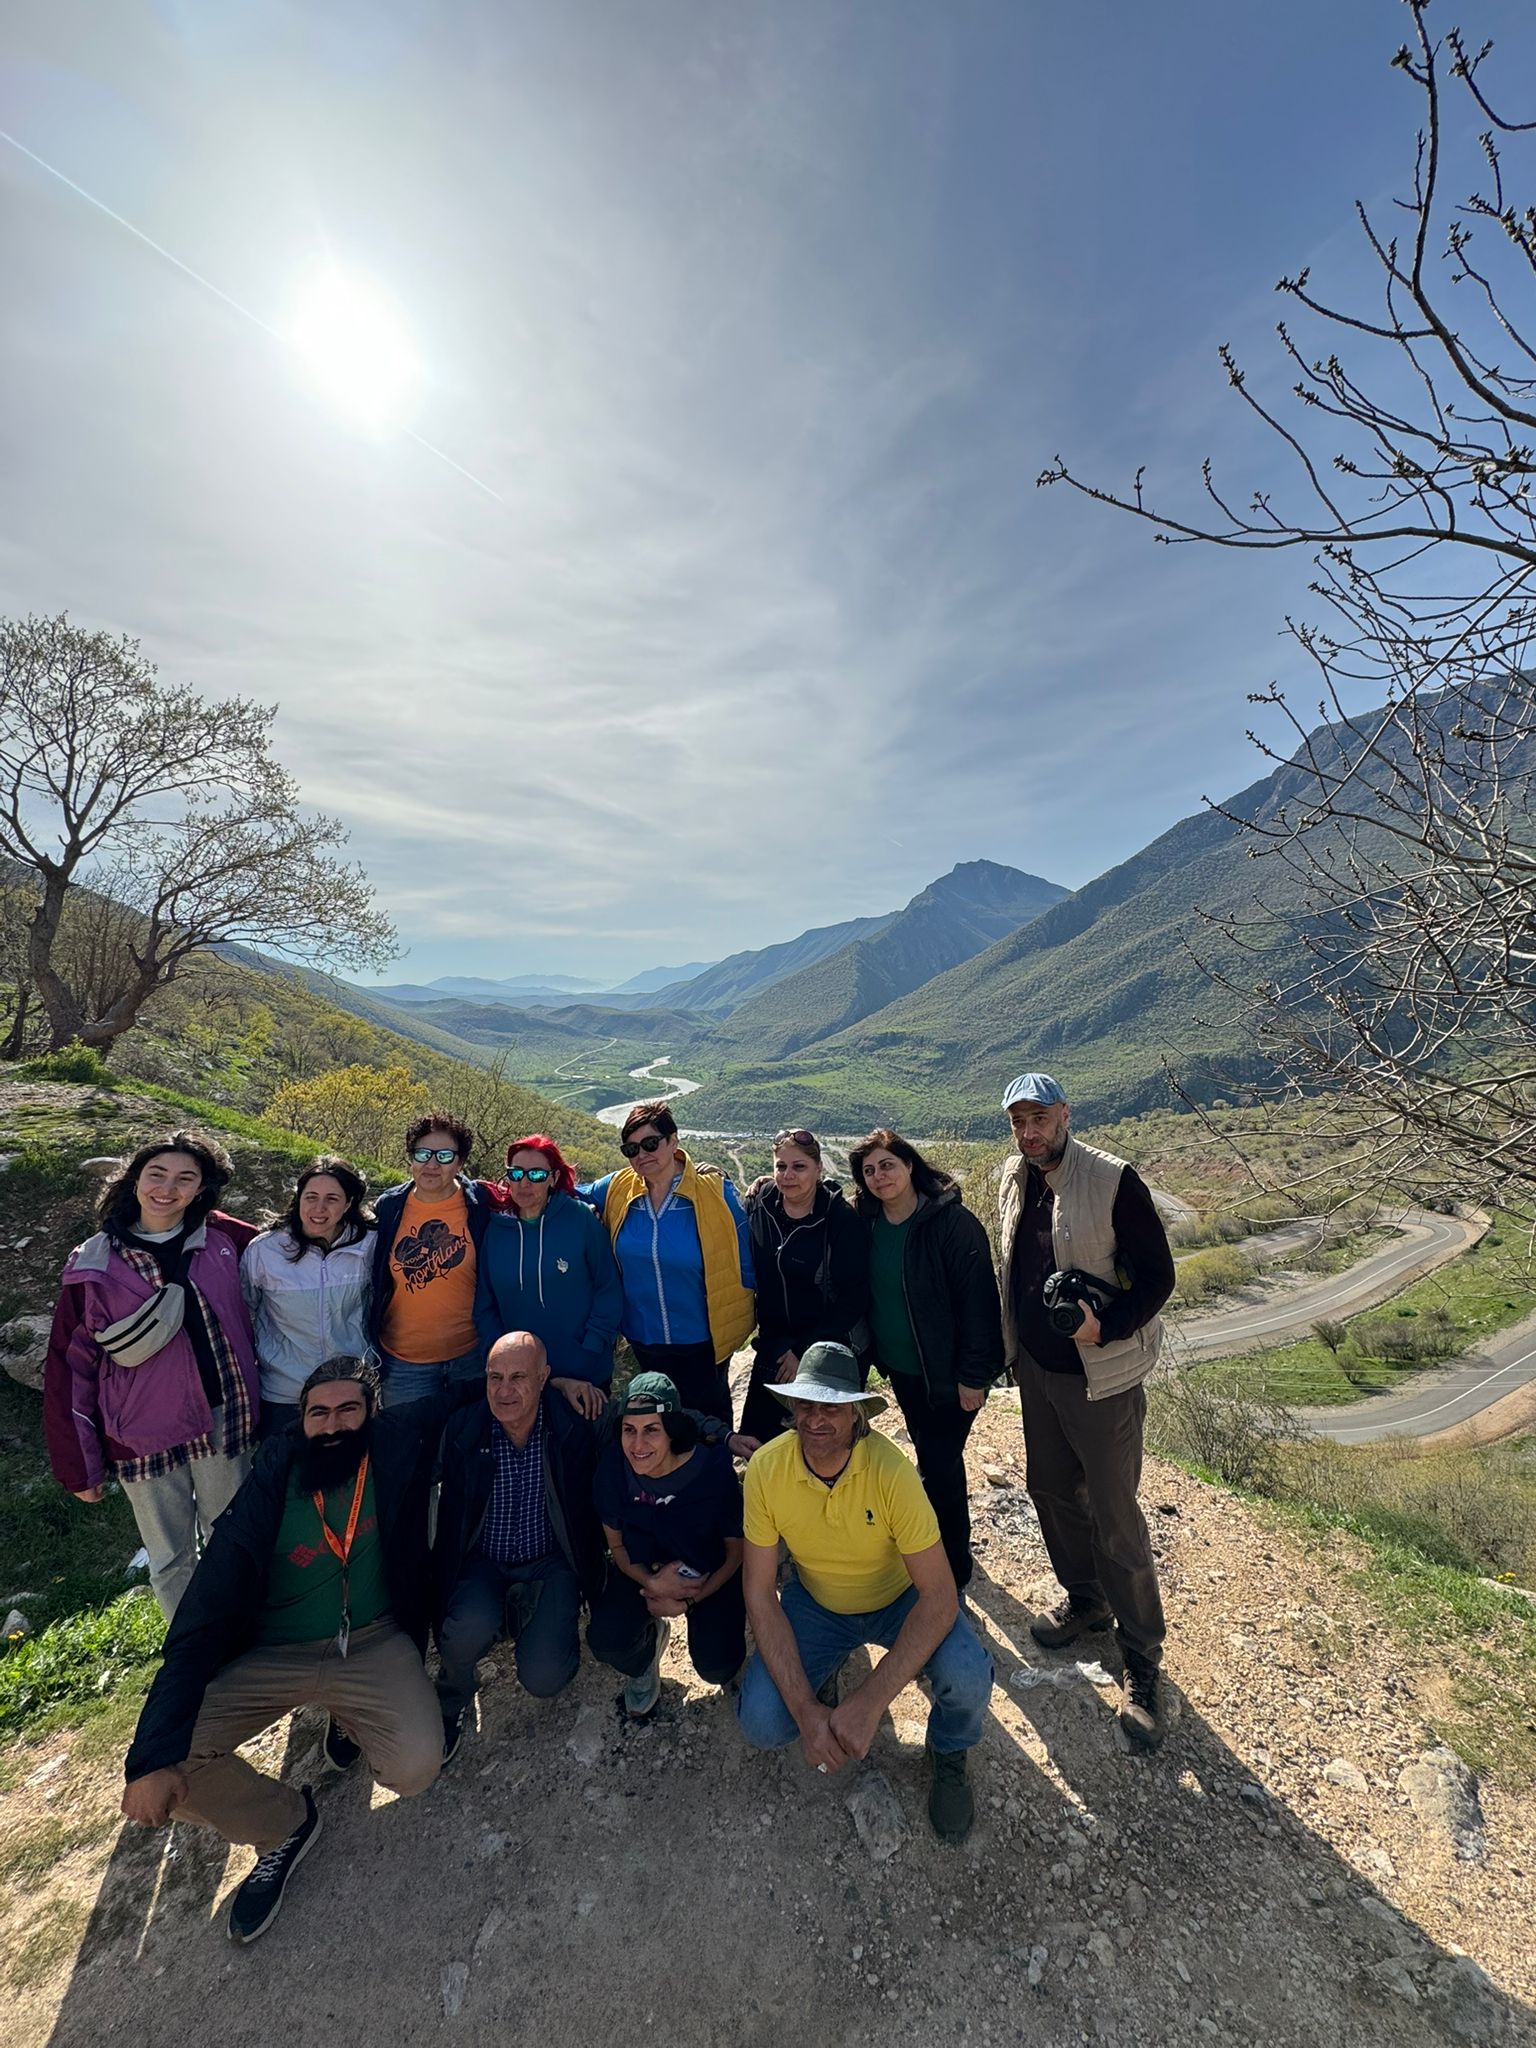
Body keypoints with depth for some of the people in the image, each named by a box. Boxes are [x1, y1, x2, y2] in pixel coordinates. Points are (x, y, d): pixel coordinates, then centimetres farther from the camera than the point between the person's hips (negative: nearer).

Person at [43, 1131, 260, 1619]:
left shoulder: (221, 1238, -5)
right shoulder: (94, 1266, -8)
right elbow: (69, 1369, -3)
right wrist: (79, 1466, -1)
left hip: (226, 1421, 1)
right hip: (146, 1440, -1)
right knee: (170, 1559, 16)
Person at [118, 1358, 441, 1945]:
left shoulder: (396, 1453, -15)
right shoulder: (267, 1492, -14)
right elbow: (204, 1619, -13)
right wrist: (153, 1757, -18)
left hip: (372, 1647, -1)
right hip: (274, 1655, 2)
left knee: (415, 1766, -22)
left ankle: (353, 1716, 16)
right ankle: (284, 1824, 13)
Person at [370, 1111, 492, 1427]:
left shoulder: (481, 1206, -10)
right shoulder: (388, 1208, -3)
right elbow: (375, 1282, 7)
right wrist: (371, 1350, 8)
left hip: (470, 1357, -1)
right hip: (403, 1362, 1)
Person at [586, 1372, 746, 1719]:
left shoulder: (714, 1468, -29)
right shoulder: (613, 1466, -23)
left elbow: (736, 1549, -11)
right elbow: (616, 1544, -6)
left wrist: (690, 1600, -15)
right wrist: (652, 1583, -22)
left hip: (710, 1575, -1)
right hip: (642, 1570, 2)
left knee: (716, 1668, -17)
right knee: (605, 1642, -22)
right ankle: (648, 1648, 15)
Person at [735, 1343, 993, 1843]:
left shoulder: (890, 1470, -32)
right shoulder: (766, 1468, -25)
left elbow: (940, 1596, -29)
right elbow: (759, 1595, -16)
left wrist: (868, 1703, -33)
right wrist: (806, 1709, -23)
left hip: (898, 1599, -1)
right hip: (815, 1601, 2)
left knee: (968, 1678, -28)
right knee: (760, 1723, -17)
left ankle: (948, 1754, 9)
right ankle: (822, 1678, 18)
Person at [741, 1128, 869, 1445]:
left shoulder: (842, 1220, -17)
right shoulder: (759, 1205, -5)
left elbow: (853, 1298, -15)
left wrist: (805, 1352, -15)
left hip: (832, 1353, -4)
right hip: (773, 1348, 4)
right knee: (756, 1441, 11)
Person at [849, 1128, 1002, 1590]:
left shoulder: (952, 1221, -20)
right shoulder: (867, 1222, -3)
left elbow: (977, 1299, -19)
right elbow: (860, 1292, 8)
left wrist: (974, 1374, -18)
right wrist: (871, 1351, 3)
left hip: (947, 1373, -6)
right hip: (900, 1367, 6)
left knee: (939, 1465, 2)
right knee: (930, 1457, 21)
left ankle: (954, 1570, 24)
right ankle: (936, 1548, 41)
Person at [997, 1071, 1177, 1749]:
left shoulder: (1113, 1181, -21)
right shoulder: (1014, 1181, 0)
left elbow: (1156, 1274, -16)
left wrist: (1104, 1328, -29)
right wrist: (1013, 1349, 14)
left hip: (1102, 1377, -6)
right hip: (1036, 1370, 7)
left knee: (1115, 1518, 5)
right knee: (1050, 1490, 21)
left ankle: (1142, 1659, 28)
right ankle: (1085, 1601, 45)